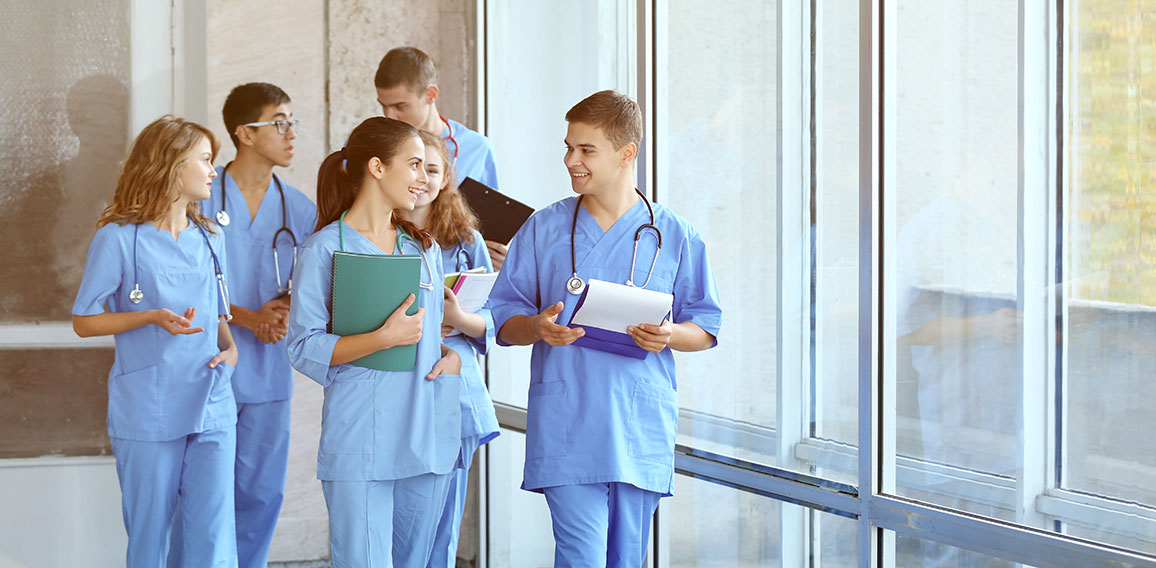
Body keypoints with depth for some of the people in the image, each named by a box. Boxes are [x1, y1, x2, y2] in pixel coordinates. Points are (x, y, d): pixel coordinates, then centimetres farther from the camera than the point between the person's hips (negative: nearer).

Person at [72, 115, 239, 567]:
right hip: (148, 411, -4)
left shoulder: (209, 239, 13)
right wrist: (153, 317, -16)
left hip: (211, 410, 4)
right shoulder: (119, 238, -5)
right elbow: (84, 321, -3)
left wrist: (231, 348, 1)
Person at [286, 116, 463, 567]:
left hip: (428, 436, 6)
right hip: (360, 440, -6)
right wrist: (384, 339, -18)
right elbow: (304, 348, -9)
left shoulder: (425, 247, 16)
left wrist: (453, 355, 3)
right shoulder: (325, 249, -3)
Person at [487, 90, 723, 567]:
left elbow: (706, 327, 9)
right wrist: (537, 328, -13)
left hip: (641, 430, 1)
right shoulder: (544, 229, 7)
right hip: (566, 427, -1)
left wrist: (669, 336, -13)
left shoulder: (674, 236, 6)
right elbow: (502, 319, 10)